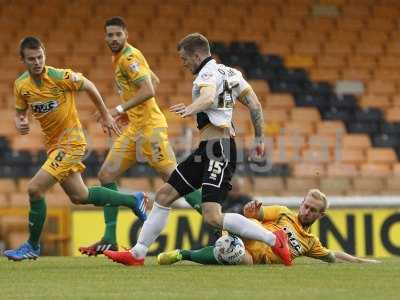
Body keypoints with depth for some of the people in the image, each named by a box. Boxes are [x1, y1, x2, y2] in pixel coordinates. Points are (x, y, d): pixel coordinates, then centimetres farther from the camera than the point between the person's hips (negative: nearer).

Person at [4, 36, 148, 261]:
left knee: (35, 189, -16)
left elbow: (89, 87, -3)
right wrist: (20, 123, -12)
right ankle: (134, 200, 36)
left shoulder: (61, 77, -20)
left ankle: (33, 246, 0)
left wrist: (106, 116, 6)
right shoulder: (21, 85, -4)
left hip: (71, 143, -7)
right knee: (79, 196, 17)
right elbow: (21, 112, 12)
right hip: (53, 144, 7)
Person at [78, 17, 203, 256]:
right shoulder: (120, 58, 18)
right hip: (135, 127, 10)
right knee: (106, 175, 5)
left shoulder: (130, 57, -11)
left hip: (149, 126, -10)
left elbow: (148, 90, -22)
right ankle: (110, 239, 6)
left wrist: (120, 109, -18)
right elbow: (155, 80, 28)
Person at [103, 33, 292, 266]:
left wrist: (190, 109, -53)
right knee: (164, 196, 12)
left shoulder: (208, 74, -10)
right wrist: (259, 139, 21)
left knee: (213, 218, -19)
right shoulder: (230, 73, 17)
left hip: (218, 150, -11)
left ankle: (275, 240, -7)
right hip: (206, 151, 11)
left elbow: (208, 98, -34)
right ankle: (138, 253, 18)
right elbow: (255, 105, 15)